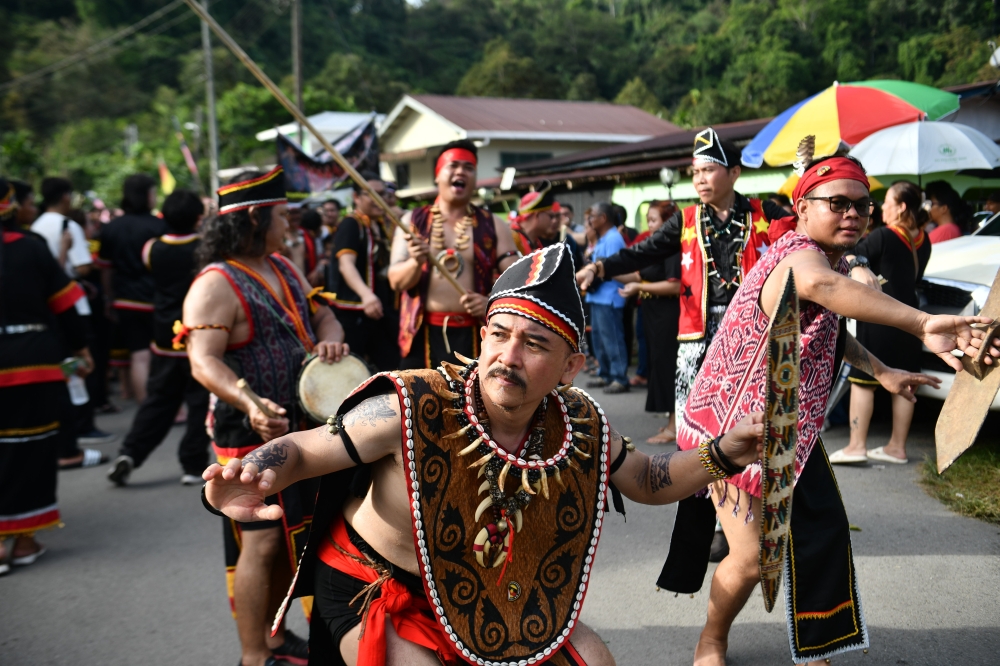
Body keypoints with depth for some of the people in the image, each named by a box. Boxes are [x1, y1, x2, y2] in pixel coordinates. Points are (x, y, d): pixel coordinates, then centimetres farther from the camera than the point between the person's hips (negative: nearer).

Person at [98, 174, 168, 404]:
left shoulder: (110, 228, 5)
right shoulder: (158, 226, -10)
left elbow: (105, 268, 10)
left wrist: (110, 299, 20)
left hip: (126, 301, 4)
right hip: (157, 300, -4)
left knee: (138, 356, 5)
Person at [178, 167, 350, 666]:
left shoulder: (283, 268, 11)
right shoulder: (216, 285, -16)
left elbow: (321, 314, 17)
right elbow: (204, 362, -24)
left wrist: (329, 339, -7)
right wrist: (251, 404, -40)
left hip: (301, 425, 9)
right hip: (253, 433, -8)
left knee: (292, 534, 15)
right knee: (262, 541, -6)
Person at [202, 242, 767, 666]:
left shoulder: (581, 426, -16)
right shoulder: (411, 409, -31)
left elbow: (649, 481, 2)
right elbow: (300, 451, -21)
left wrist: (720, 455, -15)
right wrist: (248, 479, -43)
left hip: (493, 593, 5)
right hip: (378, 587, -4)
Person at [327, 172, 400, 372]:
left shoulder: (382, 224, 13)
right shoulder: (350, 225, -12)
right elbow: (346, 264, -30)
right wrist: (366, 294, -47)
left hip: (384, 308, 8)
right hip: (354, 311, -8)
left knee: (390, 367, 9)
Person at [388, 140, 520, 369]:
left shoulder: (493, 226, 5)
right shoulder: (412, 221, 6)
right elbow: (396, 281, 0)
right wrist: (416, 262, -21)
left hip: (474, 335, 0)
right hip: (423, 334, 1)